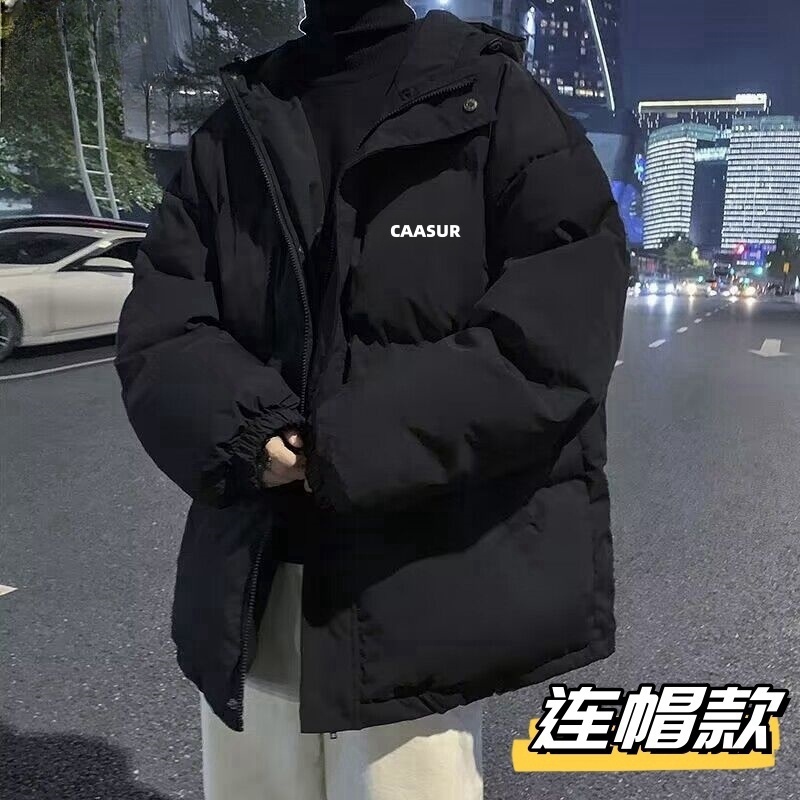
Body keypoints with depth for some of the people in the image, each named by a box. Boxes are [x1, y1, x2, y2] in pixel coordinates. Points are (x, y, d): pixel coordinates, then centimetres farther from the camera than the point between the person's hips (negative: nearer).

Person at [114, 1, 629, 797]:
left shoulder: (502, 106, -1)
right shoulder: (229, 136, 12)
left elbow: (549, 348, -13)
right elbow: (156, 334, 4)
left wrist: (341, 446, -18)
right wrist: (245, 433, -16)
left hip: (418, 594, -4)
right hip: (246, 589, 5)